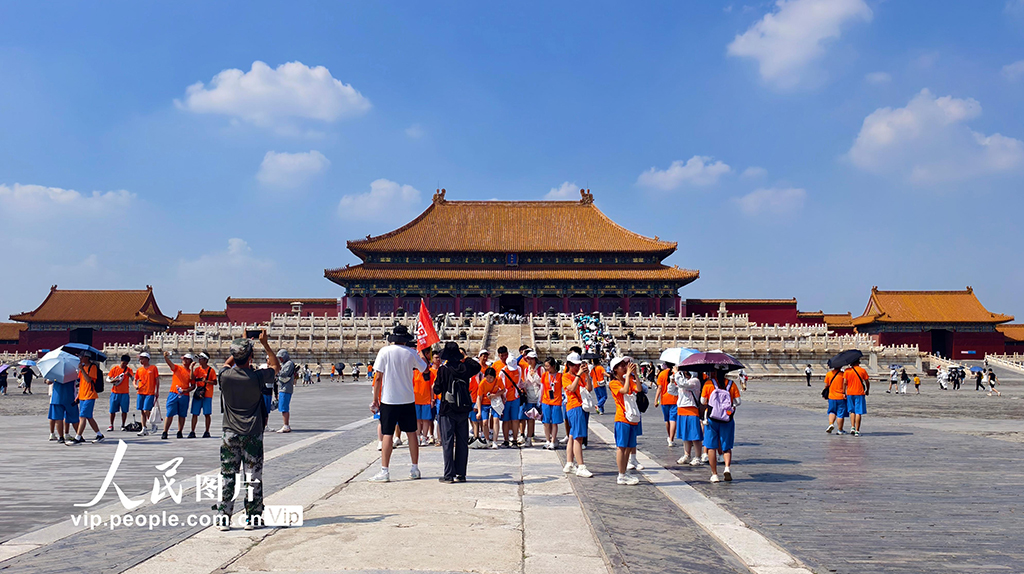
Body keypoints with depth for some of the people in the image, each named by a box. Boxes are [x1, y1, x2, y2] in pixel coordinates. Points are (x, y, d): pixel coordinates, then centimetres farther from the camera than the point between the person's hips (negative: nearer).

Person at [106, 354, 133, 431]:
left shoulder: (128, 370, 3)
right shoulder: (114, 369, 4)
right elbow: (107, 379, 4)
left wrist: (129, 375, -36)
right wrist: (113, 380, -19)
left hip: (124, 393, 0)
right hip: (115, 392, 0)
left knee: (124, 410, 0)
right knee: (112, 410, 1)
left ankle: (123, 425, 10)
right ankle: (111, 425, 14)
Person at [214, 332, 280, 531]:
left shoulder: (225, 376, -7)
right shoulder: (257, 377, -13)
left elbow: (227, 363, 19)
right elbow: (276, 366, 8)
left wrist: (239, 349, 19)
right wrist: (265, 344, 9)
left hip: (230, 434, 2)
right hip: (253, 434, -2)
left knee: (227, 475, 8)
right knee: (253, 476, 5)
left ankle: (223, 517, 11)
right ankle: (253, 517, 9)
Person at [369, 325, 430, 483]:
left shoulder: (385, 351, -6)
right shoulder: (411, 353, -1)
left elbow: (378, 377, -7)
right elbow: (424, 368, 15)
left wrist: (375, 400, -1)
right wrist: (422, 353, 32)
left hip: (388, 399, -2)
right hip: (408, 399, 2)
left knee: (387, 434, -1)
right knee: (411, 433, 11)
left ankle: (384, 471, -2)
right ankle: (415, 469, 18)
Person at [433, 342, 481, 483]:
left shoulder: (443, 369, -11)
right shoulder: (465, 367, 0)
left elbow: (437, 390, -7)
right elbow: (477, 366, 22)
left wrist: (435, 386, 12)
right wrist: (465, 357, 27)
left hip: (447, 410, -4)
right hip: (463, 410, 4)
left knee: (447, 443, 2)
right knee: (462, 442, 10)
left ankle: (449, 475, 0)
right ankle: (461, 474, 13)